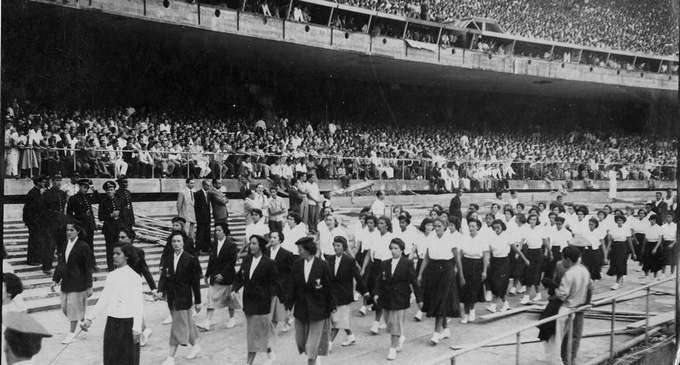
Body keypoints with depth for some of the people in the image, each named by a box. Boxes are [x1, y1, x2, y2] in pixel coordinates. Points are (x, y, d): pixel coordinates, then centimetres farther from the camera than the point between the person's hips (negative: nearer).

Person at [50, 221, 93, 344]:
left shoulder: (83, 247, -12)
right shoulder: (65, 245, 7)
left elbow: (88, 268, -10)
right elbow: (61, 264, 14)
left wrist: (89, 286, -11)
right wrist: (55, 280, 10)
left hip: (77, 283, -7)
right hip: (66, 282, 7)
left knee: (74, 307, 0)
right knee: (65, 307, 10)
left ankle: (72, 333, 15)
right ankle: (83, 321, 32)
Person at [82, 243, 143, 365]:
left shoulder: (134, 276, -8)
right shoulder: (111, 276, 8)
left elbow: (138, 304, -10)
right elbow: (103, 300, 12)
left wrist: (137, 328, -14)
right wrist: (90, 318, 6)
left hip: (127, 323, -5)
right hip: (112, 322, 5)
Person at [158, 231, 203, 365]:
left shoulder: (191, 260, -10)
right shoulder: (167, 259, 5)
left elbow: (195, 282, -8)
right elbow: (163, 277, 4)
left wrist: (197, 301, -6)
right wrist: (161, 291, -16)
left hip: (183, 298, -5)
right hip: (171, 298, 6)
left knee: (178, 326, -4)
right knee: (186, 323, 18)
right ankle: (195, 345, 37)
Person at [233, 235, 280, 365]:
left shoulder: (269, 263, -13)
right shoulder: (246, 260, 4)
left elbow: (275, 283, -9)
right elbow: (239, 278, 10)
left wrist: (266, 295, -20)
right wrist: (234, 289, -5)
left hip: (261, 303, -6)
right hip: (248, 301, 6)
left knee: (254, 333, 0)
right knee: (261, 331, 18)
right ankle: (270, 354, 36)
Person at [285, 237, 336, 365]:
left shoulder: (323, 265, -10)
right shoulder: (296, 265, 0)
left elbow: (329, 288, -5)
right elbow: (292, 288, 4)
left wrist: (331, 309, -3)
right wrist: (288, 307, 1)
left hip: (318, 310, -4)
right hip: (301, 310, 4)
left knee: (313, 345, 0)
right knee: (300, 341, 12)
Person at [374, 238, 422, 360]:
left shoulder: (407, 263, -5)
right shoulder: (384, 264, 5)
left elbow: (414, 281, -4)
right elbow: (379, 280, 6)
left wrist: (419, 298, -3)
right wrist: (377, 293, -9)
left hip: (400, 298, -4)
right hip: (387, 298, 4)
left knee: (396, 323, -4)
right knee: (390, 322, 13)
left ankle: (393, 348, 6)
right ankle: (400, 338, 39)